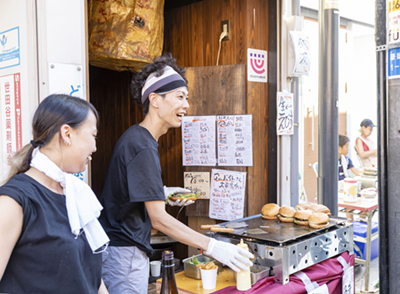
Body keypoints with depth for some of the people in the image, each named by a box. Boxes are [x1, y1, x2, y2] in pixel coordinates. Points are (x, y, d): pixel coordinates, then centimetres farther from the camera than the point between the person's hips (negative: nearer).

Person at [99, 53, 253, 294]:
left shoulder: (137, 137, 9)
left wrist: (163, 192, 13)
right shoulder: (143, 148, -23)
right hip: (124, 253, -10)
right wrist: (212, 247, -29)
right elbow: (158, 218, -27)